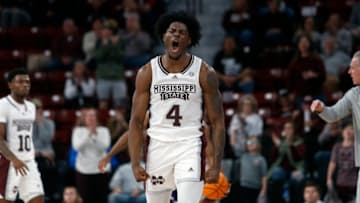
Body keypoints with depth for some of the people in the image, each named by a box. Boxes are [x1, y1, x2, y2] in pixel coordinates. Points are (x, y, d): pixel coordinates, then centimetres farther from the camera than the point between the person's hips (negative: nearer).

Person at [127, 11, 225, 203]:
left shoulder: (204, 72, -3)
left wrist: (216, 165, -8)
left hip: (190, 147, -2)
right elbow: (136, 121, 3)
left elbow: (217, 122, 0)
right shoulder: (147, 72, 1)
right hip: (158, 148, 2)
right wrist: (135, 163, -7)